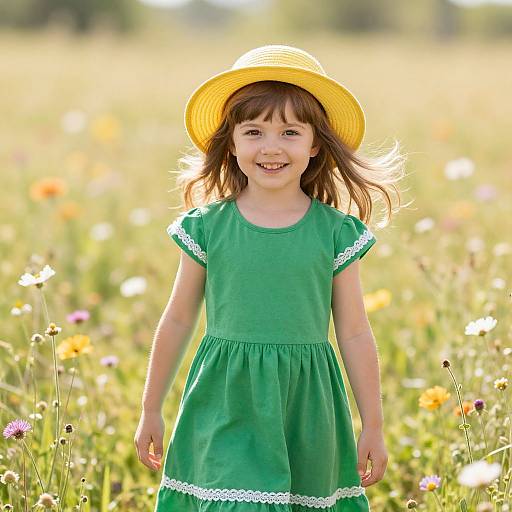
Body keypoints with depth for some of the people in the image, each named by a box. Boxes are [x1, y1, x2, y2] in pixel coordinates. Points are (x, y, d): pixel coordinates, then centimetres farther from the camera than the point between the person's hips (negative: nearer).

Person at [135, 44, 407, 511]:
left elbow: (354, 334, 6)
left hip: (304, 407, 1)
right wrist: (151, 411, 14)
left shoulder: (336, 233, 0)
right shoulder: (208, 227, 0)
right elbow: (177, 321, 9)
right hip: (227, 405, -1)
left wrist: (374, 426, 8)